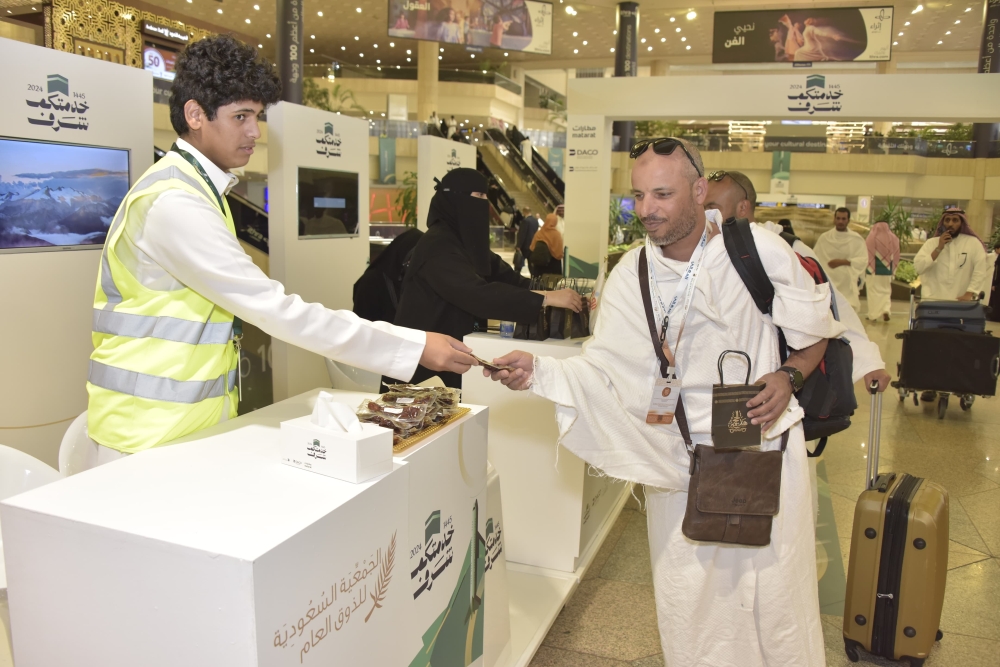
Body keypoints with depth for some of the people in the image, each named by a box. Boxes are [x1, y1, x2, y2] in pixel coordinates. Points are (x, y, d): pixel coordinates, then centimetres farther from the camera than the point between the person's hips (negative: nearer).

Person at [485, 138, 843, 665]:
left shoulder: (760, 250, -10)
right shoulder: (630, 276, -4)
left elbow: (817, 331, 3)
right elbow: (605, 369, -7)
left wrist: (786, 376, -14)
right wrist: (539, 371, -22)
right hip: (679, 463, 2)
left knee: (776, 600, 11)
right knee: (687, 610, 12)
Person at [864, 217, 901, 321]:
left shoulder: (871, 238, -11)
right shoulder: (893, 238, 0)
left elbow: (866, 255, -7)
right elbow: (896, 256, 4)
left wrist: (866, 269, 3)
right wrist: (893, 269, 14)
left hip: (873, 270, -3)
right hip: (887, 271, 3)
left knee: (873, 293, 4)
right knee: (886, 291, 15)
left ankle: (873, 315, 4)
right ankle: (886, 310, -4)